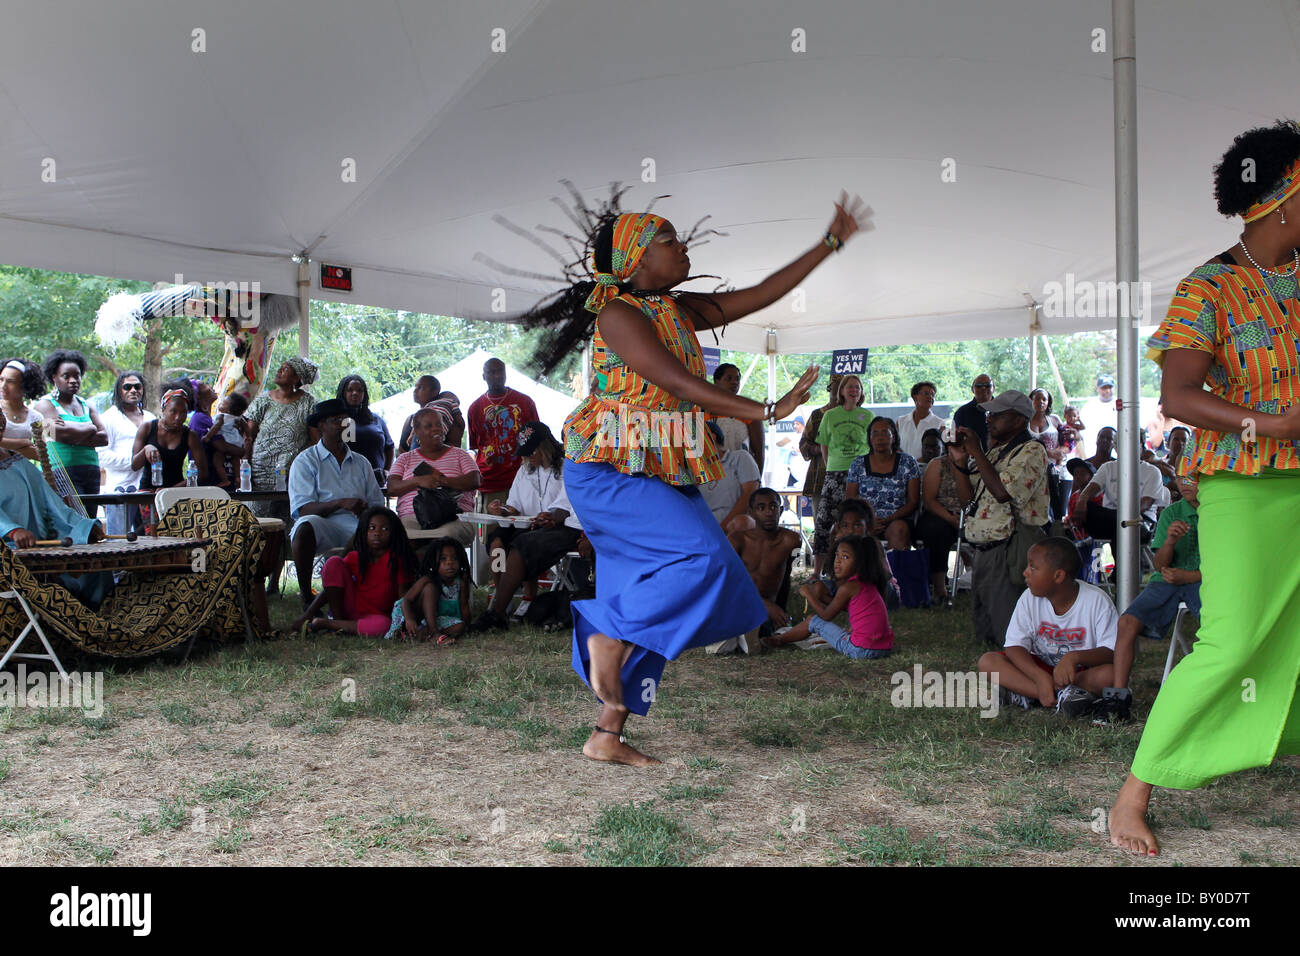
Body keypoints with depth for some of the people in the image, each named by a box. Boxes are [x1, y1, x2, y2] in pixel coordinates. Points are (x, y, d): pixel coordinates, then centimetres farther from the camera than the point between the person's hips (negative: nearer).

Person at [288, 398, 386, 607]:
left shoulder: (361, 463, 21)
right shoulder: (305, 461, 7)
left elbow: (377, 504, 14)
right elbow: (303, 510, -6)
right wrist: (341, 503, -20)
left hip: (355, 525, 3)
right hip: (322, 523, -3)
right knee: (306, 526, -38)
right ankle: (306, 596, -24)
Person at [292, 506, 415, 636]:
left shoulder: (397, 559, -7)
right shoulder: (354, 557, 2)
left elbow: (403, 596, -10)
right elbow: (328, 588, 0)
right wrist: (308, 615, -11)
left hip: (375, 615, -2)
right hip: (351, 607, 2)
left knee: (383, 625, -41)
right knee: (334, 562, -14)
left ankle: (325, 624, -23)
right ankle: (337, 619, -12)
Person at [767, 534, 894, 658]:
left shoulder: (848, 587, -11)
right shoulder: (868, 584, 14)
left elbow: (826, 615, 0)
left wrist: (809, 594, 12)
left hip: (860, 651, -7)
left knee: (813, 620, 9)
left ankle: (779, 640, 30)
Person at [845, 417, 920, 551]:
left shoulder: (907, 463, 8)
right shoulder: (858, 464, 12)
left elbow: (914, 502, 3)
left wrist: (888, 520, -12)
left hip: (897, 520, -1)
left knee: (899, 528, -37)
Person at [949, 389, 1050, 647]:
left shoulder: (1032, 451, -8)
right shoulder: (993, 453, 20)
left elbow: (1003, 492, -24)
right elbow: (967, 499, 16)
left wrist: (976, 452, -16)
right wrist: (960, 461, 2)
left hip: (1010, 551, -10)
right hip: (984, 549, 10)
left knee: (1008, 634, -9)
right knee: (984, 633, 15)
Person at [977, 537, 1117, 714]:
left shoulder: (1096, 600, -15)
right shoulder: (1029, 599, -6)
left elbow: (1111, 652, -21)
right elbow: (1014, 646, -11)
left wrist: (1074, 657, -40)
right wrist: (1040, 676, -30)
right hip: (1039, 668, 3)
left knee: (1111, 673, -36)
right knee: (987, 662, -20)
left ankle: (1026, 695, -30)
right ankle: (1063, 694, -31)